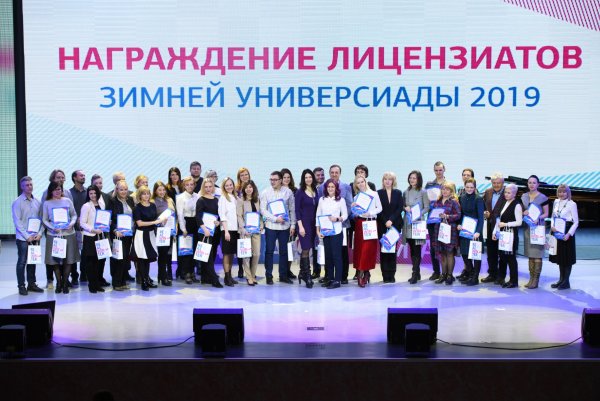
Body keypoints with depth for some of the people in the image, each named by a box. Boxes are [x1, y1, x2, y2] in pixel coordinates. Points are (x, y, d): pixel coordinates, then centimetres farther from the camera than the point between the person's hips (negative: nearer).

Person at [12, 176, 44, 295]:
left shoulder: (37, 202, 8)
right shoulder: (18, 202, -5)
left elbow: (41, 219, 10)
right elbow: (17, 221, -9)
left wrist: (39, 233, -4)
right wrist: (27, 236, -12)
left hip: (35, 237, 4)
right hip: (22, 238, -4)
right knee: (22, 262, -2)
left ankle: (32, 283, 19)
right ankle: (21, 286, 4)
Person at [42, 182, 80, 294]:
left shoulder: (67, 201, 7)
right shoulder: (47, 203, 4)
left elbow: (74, 215, 10)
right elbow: (44, 219, 3)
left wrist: (71, 224, -9)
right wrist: (53, 228, -13)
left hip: (68, 233, 1)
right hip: (53, 234, -1)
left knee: (68, 259, 0)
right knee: (55, 260, -1)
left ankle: (65, 283, 12)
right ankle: (59, 283, 13)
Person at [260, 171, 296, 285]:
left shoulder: (288, 192, 3)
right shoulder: (265, 193, 0)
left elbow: (292, 210, 6)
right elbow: (263, 210, -4)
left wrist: (293, 225, 2)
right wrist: (275, 219, -15)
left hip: (285, 226, 1)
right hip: (270, 226, -1)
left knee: (284, 251, 7)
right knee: (269, 251, 1)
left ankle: (283, 275, 16)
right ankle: (269, 276, 8)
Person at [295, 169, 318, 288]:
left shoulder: (315, 191, 9)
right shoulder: (300, 192, -5)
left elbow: (316, 209, 13)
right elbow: (297, 210, -8)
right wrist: (300, 226, -13)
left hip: (313, 223, 5)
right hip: (304, 223, -5)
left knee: (306, 249, 9)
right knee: (306, 249, -7)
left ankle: (302, 273, 17)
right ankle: (308, 277, -6)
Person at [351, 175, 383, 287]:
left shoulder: (374, 194, 6)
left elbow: (379, 208, 4)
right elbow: (355, 214, 12)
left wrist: (370, 213, -10)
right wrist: (353, 208, -9)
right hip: (360, 223, 2)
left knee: (369, 248, -7)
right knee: (360, 248, -5)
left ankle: (363, 273, 0)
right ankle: (364, 273, -2)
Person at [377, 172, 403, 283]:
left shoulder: (398, 193, 8)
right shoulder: (379, 193, 4)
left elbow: (400, 208, 0)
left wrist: (391, 220, -11)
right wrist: (385, 222, -10)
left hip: (395, 225, 1)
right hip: (382, 225, -1)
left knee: (393, 249, 1)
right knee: (383, 250, -3)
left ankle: (392, 274, 4)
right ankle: (385, 275, -1)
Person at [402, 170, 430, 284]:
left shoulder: (423, 192, -1)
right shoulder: (406, 192, 12)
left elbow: (426, 207, -3)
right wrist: (405, 208, -6)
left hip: (418, 222, -5)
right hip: (408, 222, 5)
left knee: (417, 249, -6)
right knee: (412, 249, 8)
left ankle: (415, 274, -7)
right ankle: (417, 273, 17)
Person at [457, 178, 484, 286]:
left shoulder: (478, 199, -12)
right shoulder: (462, 198, 5)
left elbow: (481, 216, -16)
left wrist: (478, 231, -24)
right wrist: (459, 224, -4)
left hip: (475, 230, -5)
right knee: (464, 251, 10)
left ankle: (475, 277, 7)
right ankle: (469, 271, 28)